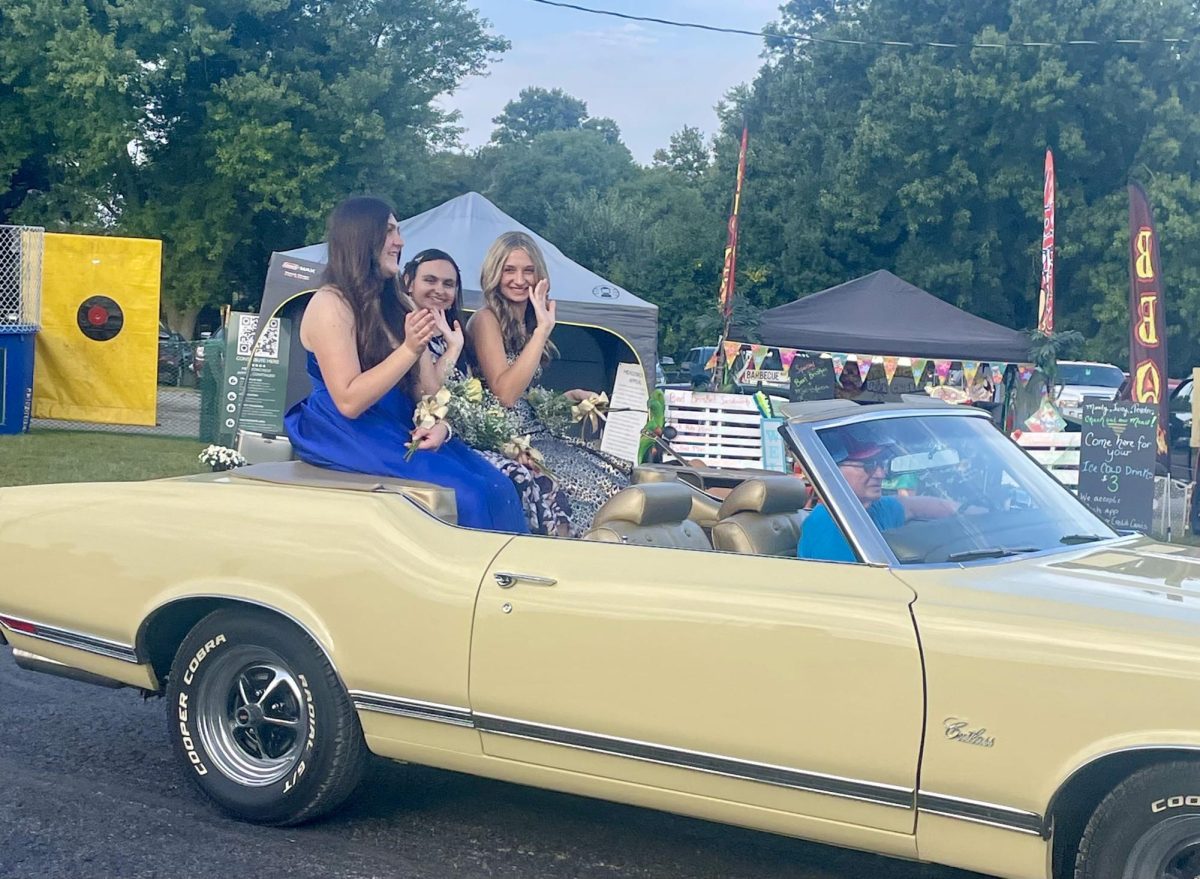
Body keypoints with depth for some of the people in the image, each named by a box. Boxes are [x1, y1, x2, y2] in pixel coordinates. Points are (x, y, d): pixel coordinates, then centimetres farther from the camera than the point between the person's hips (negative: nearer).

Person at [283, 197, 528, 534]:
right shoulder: (331, 304, -10)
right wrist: (410, 349, -21)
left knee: (497, 487, -16)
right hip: (346, 436, -7)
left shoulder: (391, 304, 15)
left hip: (400, 430, 8)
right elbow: (349, 402, -16)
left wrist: (439, 424, -7)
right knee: (464, 493, -26)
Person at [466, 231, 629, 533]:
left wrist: (570, 397, 10)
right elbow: (505, 394, -20)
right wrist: (543, 330, -18)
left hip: (536, 435, 8)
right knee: (597, 488, -23)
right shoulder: (486, 319, -6)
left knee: (622, 476, -9)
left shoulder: (525, 324, 18)